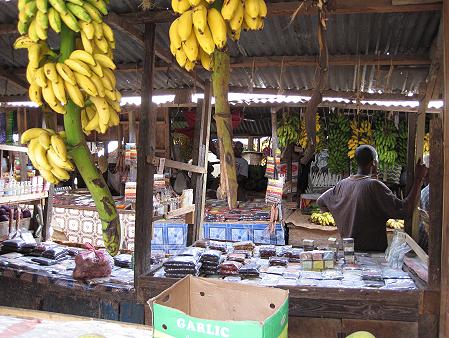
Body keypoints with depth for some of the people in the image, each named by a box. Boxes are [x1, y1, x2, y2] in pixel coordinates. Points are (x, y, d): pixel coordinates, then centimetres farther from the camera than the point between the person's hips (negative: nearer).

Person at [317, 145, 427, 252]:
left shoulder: (342, 184, 2)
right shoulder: (374, 185, -18)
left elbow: (321, 202, 17)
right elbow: (403, 211, -20)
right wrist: (418, 179, -15)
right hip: (374, 250, -7)